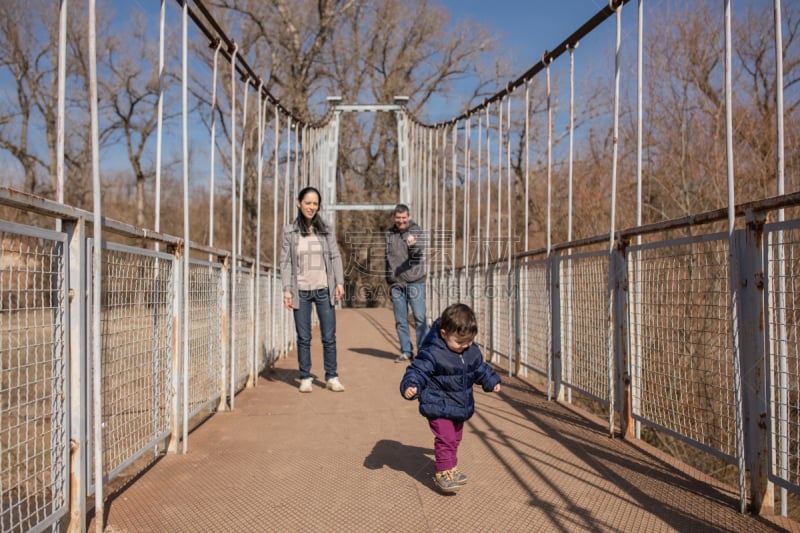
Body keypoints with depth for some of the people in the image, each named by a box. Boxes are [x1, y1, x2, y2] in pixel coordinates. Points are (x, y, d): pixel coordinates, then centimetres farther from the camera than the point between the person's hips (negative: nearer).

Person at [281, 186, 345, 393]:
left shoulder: (326, 231, 7)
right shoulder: (289, 231, 3)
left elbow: (335, 257, 6)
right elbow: (285, 262, 2)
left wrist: (339, 282, -5)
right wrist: (286, 289, -5)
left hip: (324, 290, 1)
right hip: (301, 291, -1)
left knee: (329, 336, 1)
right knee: (303, 338, 4)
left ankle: (331, 377, 10)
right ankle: (305, 378, 13)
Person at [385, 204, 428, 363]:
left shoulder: (416, 231, -2)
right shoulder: (389, 234, 10)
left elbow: (419, 251, -19)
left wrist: (413, 245, -42)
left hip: (415, 282, -4)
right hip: (396, 284, 4)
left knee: (420, 318, -4)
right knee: (400, 321, 7)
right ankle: (406, 352, 16)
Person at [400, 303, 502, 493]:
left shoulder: (472, 352, 0)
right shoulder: (432, 353, -24)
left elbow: (481, 369, 18)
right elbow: (417, 371, -24)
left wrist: (492, 381, 19)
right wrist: (411, 386, -39)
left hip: (460, 406, 7)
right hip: (439, 407, -7)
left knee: (455, 439, 20)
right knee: (445, 439, -10)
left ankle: (451, 468, 36)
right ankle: (443, 473, 3)